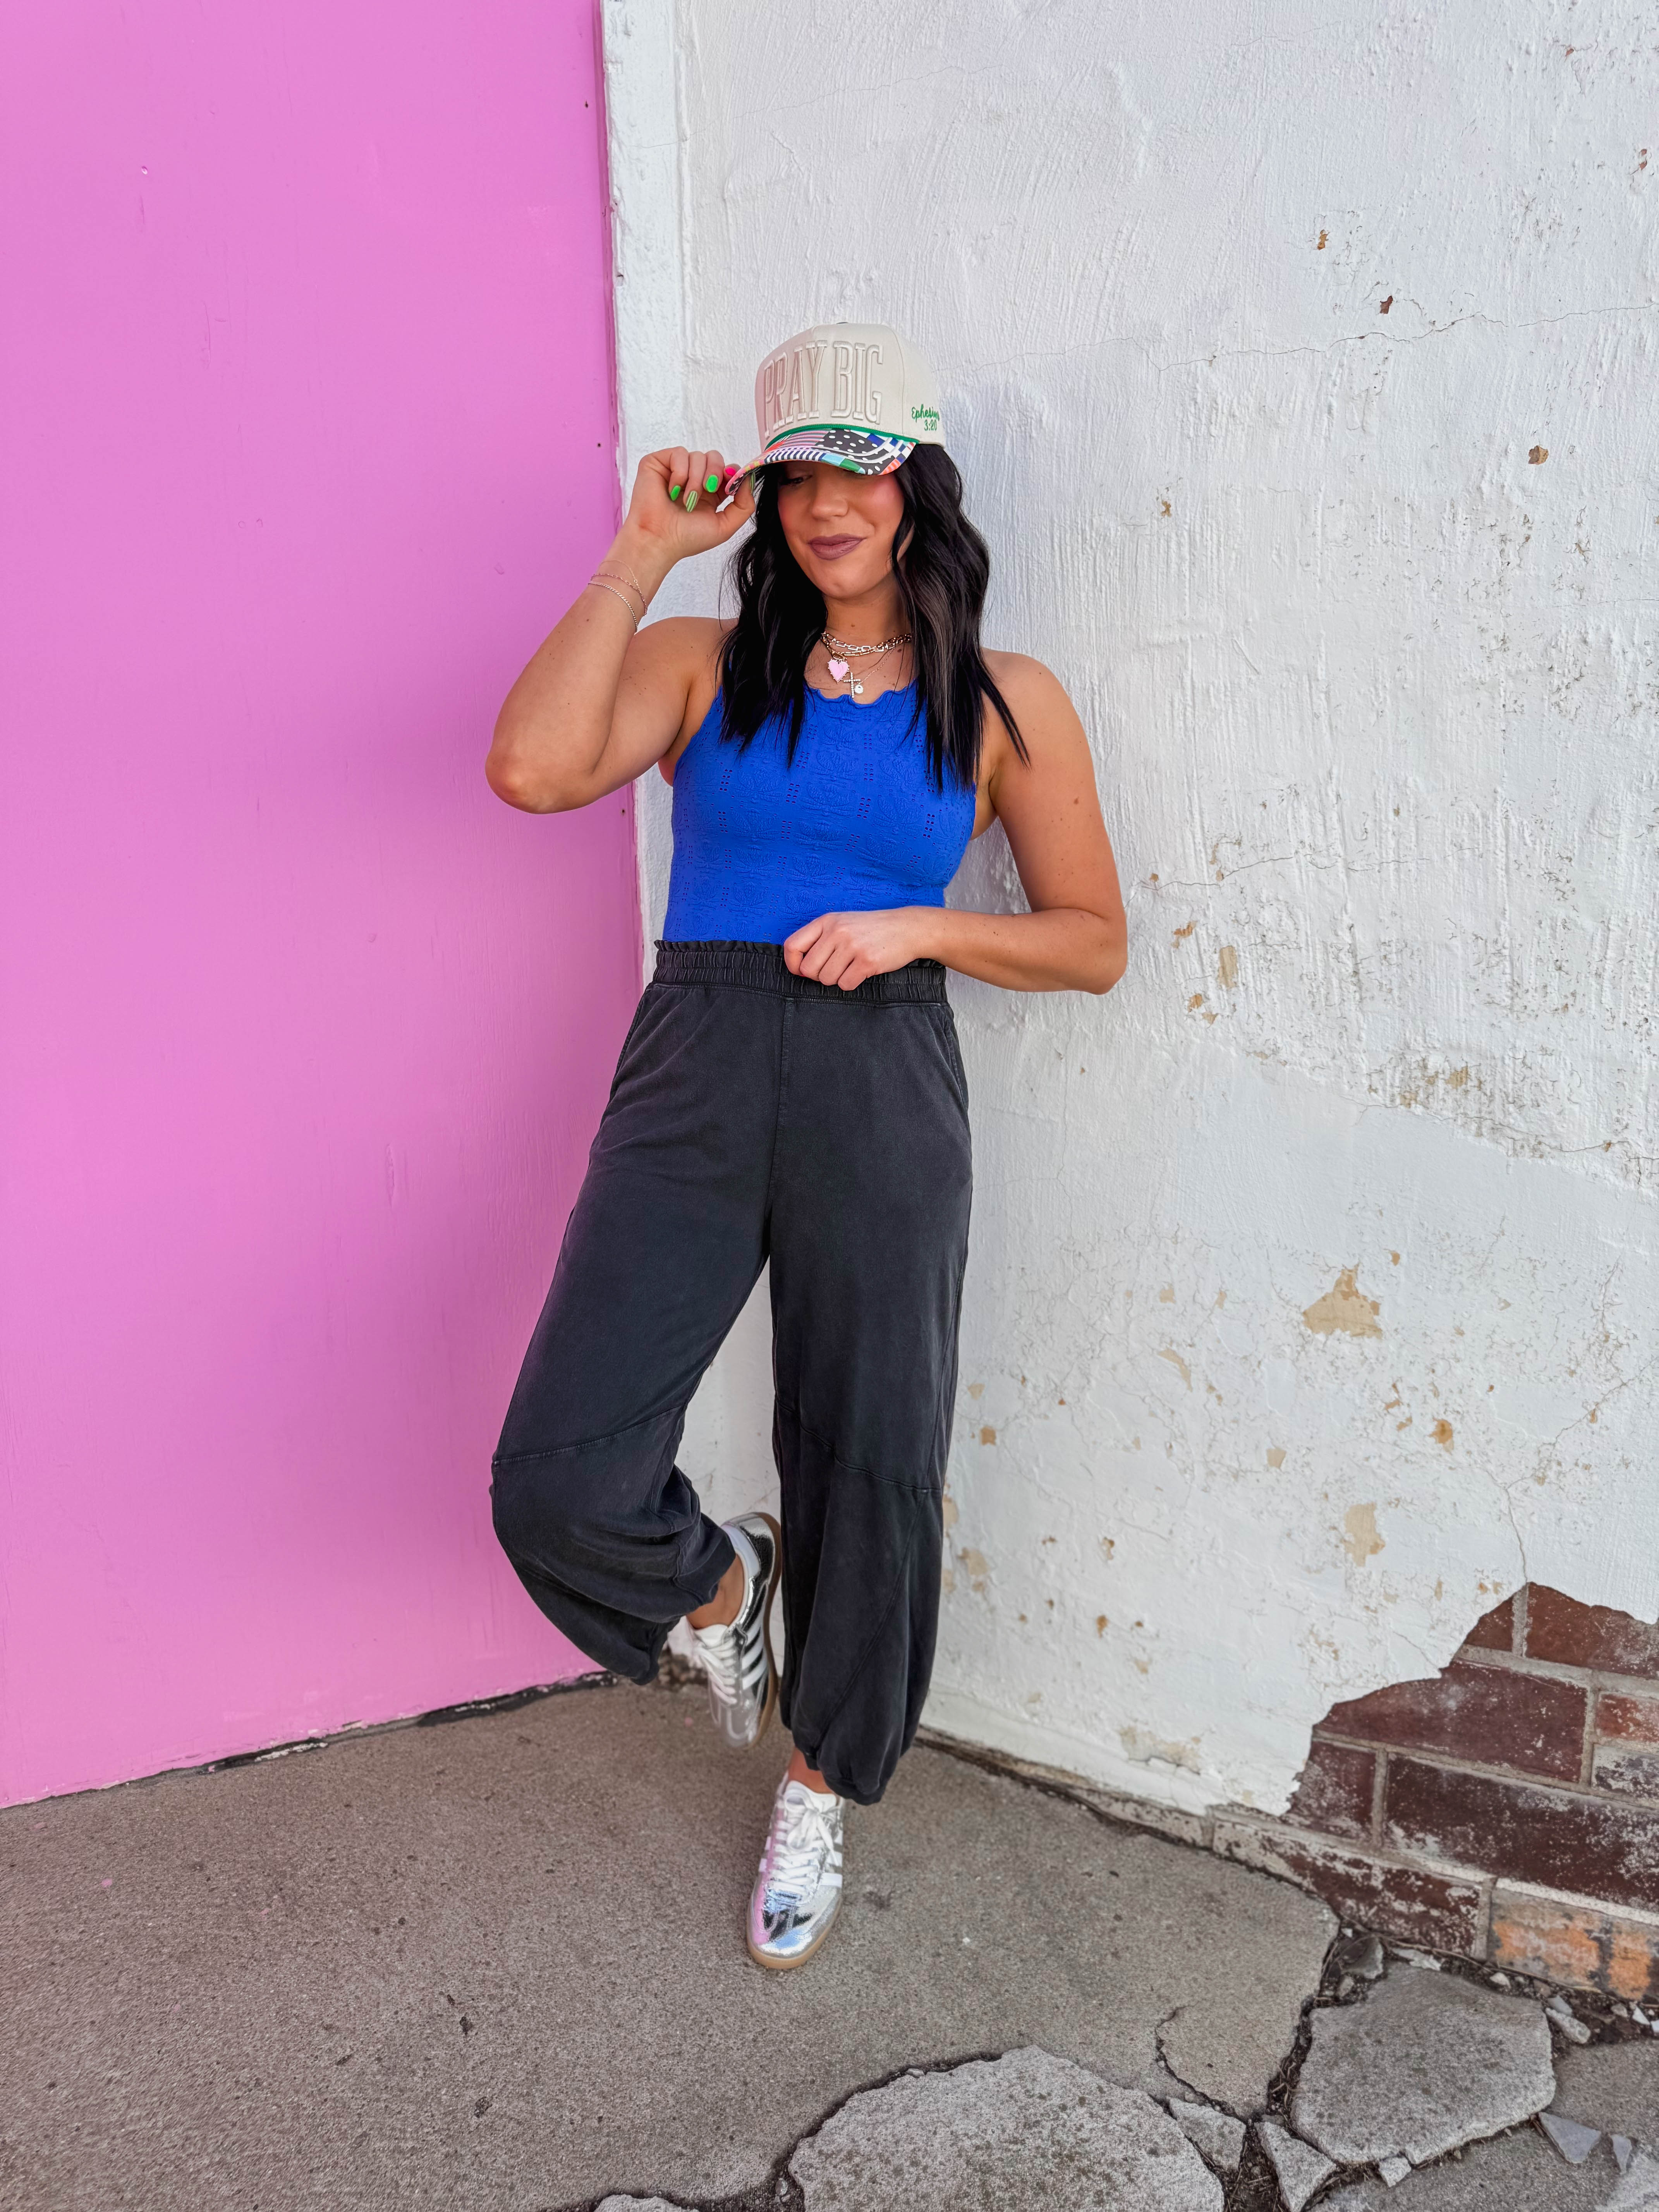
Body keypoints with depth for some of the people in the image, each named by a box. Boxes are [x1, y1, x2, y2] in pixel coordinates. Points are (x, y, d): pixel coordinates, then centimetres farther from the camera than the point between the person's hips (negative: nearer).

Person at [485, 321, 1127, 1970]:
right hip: (693, 1069, 1)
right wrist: (644, 553, -6)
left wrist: (920, 926, -7)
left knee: (870, 1468, 8)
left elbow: (1093, 940, 9)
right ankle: (717, 1587, 27)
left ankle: (821, 1789, 36)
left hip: (881, 1087, 0)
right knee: (559, 1476, -10)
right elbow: (532, 767, -10)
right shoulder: (703, 663, 8)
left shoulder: (1005, 707, 8)